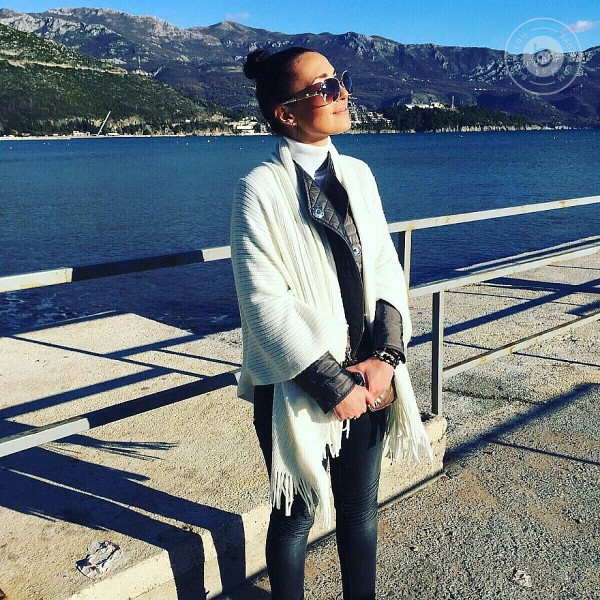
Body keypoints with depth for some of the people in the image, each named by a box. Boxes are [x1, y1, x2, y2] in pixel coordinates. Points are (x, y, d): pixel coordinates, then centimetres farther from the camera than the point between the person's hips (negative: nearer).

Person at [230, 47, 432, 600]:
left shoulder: (357, 174, 4)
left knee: (361, 512, 21)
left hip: (368, 378, 5)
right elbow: (266, 305, -17)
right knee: (295, 517, 17)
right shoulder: (260, 189, -13)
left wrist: (385, 357, -10)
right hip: (298, 389, -5)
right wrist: (332, 385, -16)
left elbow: (387, 271, 4)